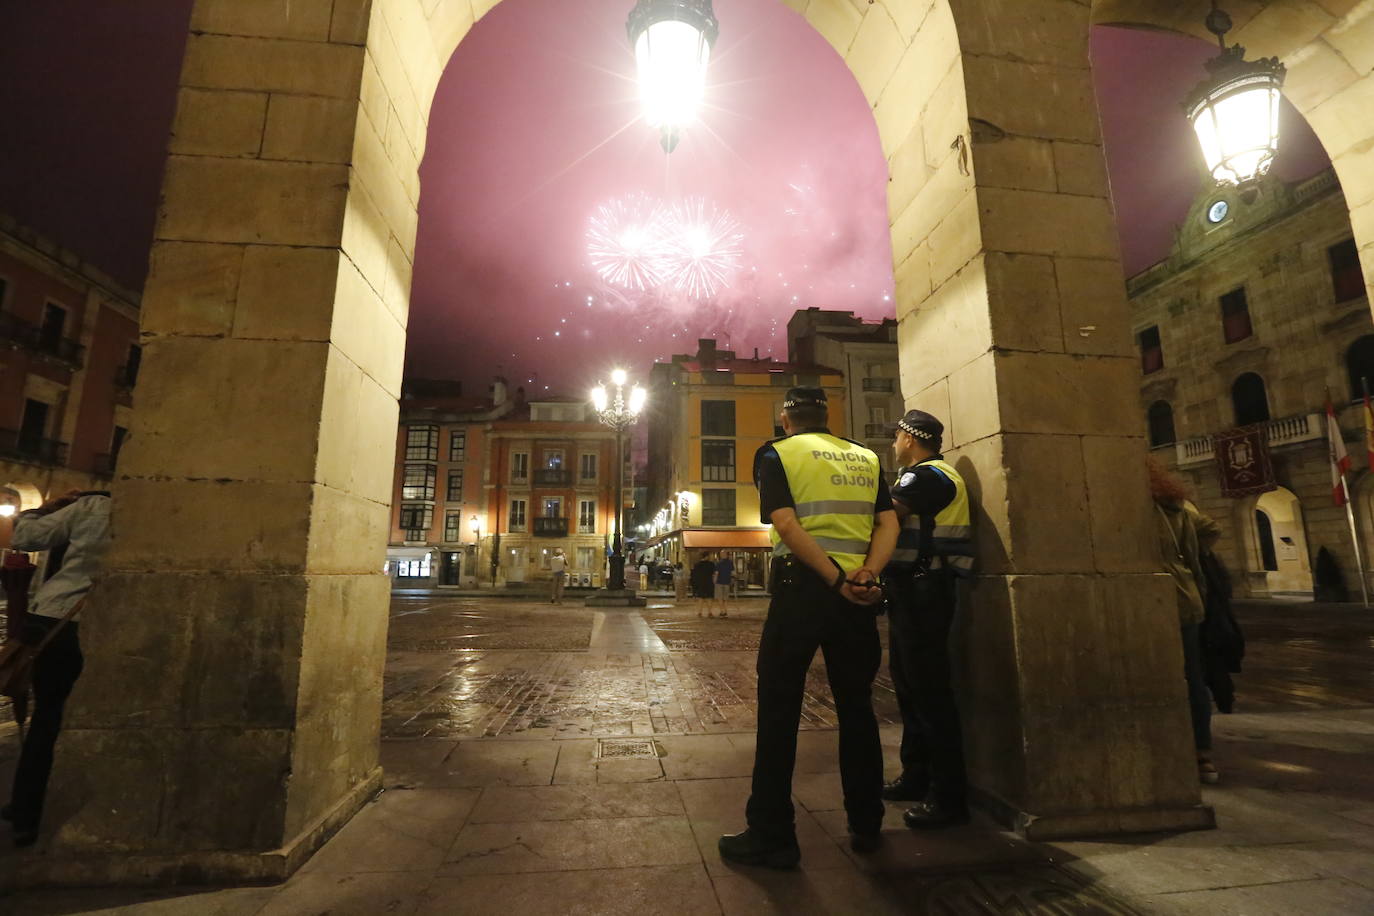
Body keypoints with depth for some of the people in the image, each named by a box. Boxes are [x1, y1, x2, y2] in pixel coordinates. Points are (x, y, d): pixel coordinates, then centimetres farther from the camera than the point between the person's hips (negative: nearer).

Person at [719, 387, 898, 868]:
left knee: (779, 707, 4)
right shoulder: (866, 457, 14)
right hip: (860, 593, 5)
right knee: (856, 707, 17)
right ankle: (866, 825, 28)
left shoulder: (776, 454, 1)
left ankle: (772, 835, 11)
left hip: (802, 586, -4)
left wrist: (836, 580, -14)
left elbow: (786, 524, -13)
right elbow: (888, 523, 2)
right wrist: (867, 573, -10)